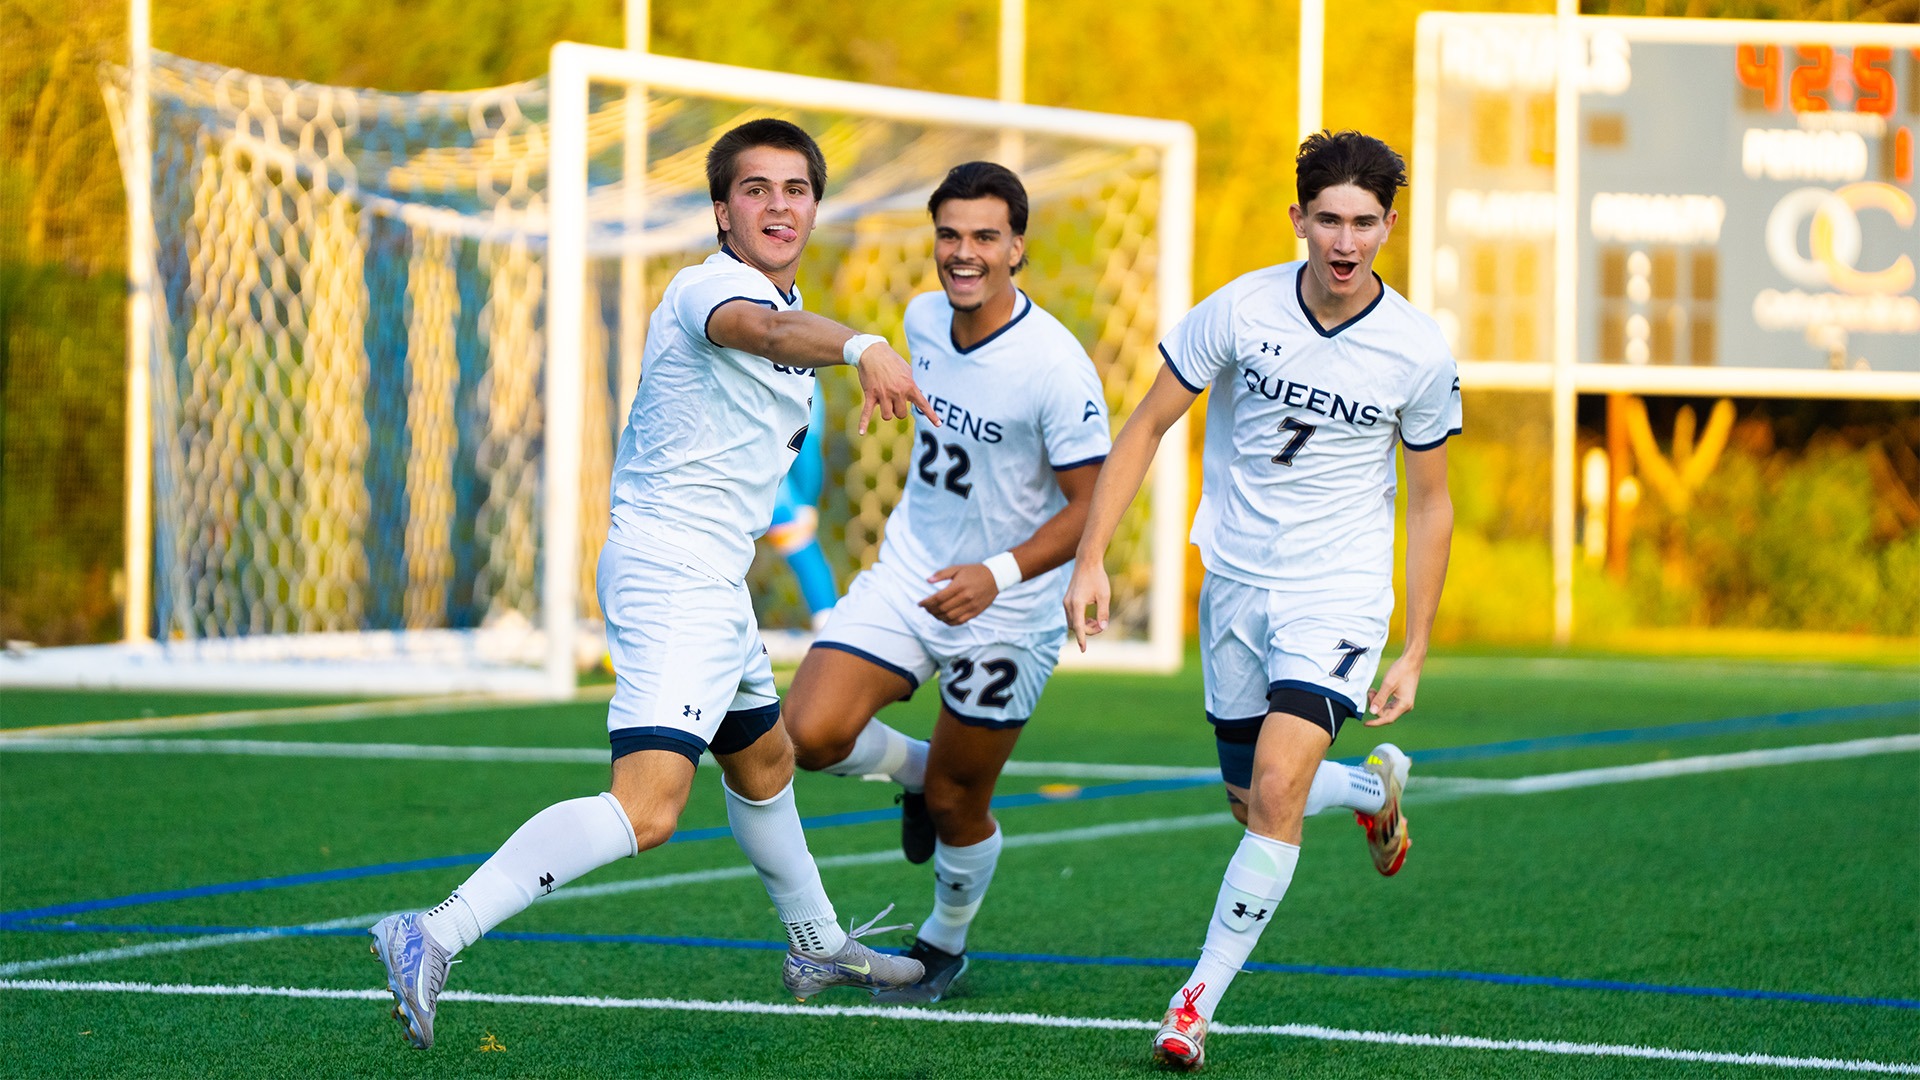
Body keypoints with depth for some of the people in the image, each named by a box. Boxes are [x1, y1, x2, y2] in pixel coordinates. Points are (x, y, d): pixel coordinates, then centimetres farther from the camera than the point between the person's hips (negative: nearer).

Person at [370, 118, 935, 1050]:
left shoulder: (786, 301, 14)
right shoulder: (709, 285, -17)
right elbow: (767, 330, -43)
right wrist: (860, 346, -61)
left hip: (714, 579, 11)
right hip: (669, 566, -11)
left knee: (763, 761, 30)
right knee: (646, 807, -25)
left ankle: (817, 946, 51)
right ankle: (434, 938, -32)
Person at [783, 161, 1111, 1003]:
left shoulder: (1056, 367, -24)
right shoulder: (924, 319, -3)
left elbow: (1091, 505, -19)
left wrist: (1000, 575, -31)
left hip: (1006, 611, -5)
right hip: (909, 570, 5)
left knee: (955, 805, 7)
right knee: (811, 734, -15)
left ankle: (944, 944, 37)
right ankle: (916, 770, 19)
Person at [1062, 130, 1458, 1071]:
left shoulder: (1418, 353, -10)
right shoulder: (1241, 311, -11)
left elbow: (1429, 504, 2)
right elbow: (1144, 429, -1)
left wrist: (1414, 653, 1)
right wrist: (1090, 559, -8)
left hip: (1339, 591, -3)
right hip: (1236, 586, 3)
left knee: (1278, 789, -21)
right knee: (1258, 807, 12)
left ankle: (1200, 998, -9)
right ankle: (1375, 784, 46)